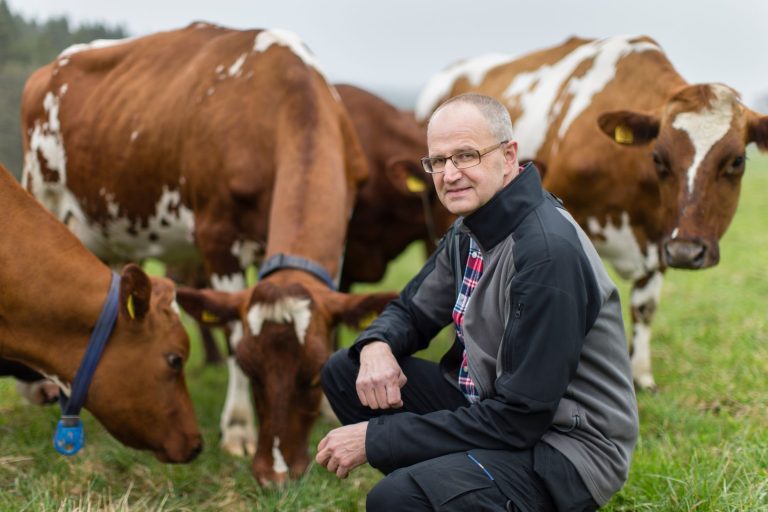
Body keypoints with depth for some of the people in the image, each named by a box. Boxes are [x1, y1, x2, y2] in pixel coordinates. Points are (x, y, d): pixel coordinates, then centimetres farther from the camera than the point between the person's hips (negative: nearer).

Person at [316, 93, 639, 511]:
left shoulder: (549, 250, -24)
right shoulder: (469, 230, 4)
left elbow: (518, 418, -25)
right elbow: (412, 310, 18)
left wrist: (376, 438, -21)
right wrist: (376, 345, -9)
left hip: (565, 448, -9)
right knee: (343, 373, 4)